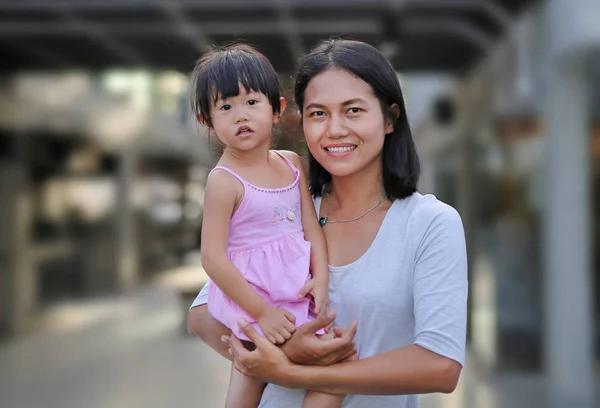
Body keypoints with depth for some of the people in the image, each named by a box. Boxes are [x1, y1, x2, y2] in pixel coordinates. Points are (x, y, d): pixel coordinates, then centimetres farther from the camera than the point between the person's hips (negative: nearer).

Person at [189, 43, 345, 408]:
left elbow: (311, 225, 6)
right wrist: (261, 312, -19)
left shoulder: (291, 163, 4)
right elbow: (213, 258, -18)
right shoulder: (224, 181, -16)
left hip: (296, 293, 6)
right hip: (252, 298, -6)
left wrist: (321, 278, -10)